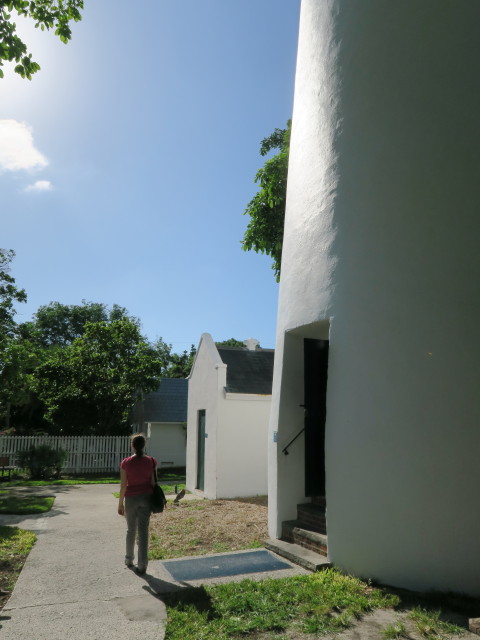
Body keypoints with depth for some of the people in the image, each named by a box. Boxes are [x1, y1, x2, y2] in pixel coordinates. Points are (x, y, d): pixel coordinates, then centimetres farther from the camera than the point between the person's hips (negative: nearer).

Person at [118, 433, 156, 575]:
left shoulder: (126, 463, -9)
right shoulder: (151, 461, -6)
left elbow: (123, 485, -7)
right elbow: (153, 483, -2)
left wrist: (120, 503, 4)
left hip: (131, 498, 0)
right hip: (146, 498, 0)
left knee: (131, 530, 19)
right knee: (143, 531, 5)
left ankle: (129, 559, 33)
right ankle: (142, 565, 6)